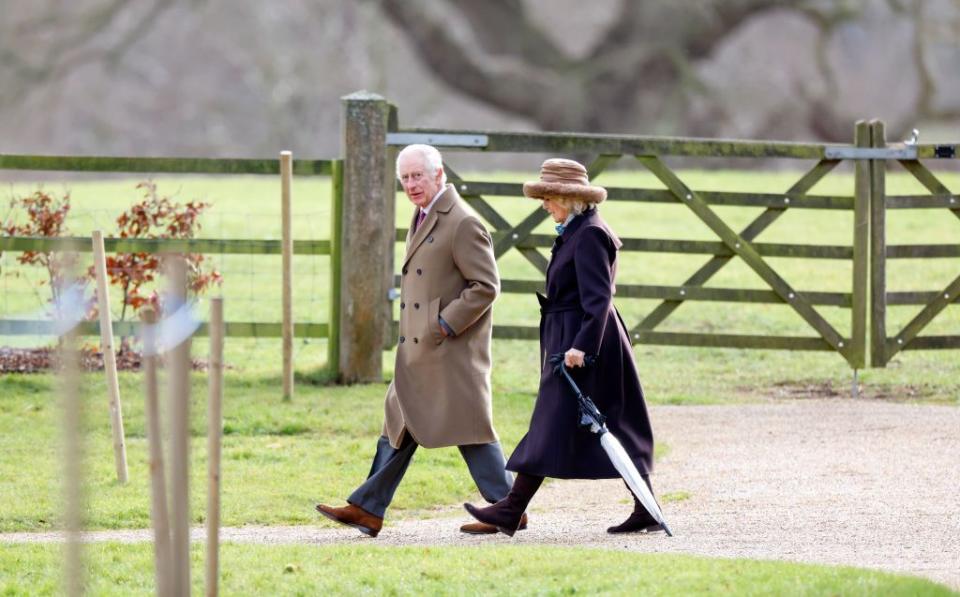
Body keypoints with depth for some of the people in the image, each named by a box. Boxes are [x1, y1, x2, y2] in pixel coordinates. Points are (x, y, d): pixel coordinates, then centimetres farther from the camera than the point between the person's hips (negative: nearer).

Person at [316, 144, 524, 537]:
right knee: (400, 425, 10)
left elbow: (486, 285, -18)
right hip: (418, 350, 10)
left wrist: (447, 324, -19)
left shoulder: (463, 224, -15)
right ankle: (368, 508, 12)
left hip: (452, 350, -10)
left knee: (469, 429, -5)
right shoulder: (422, 218, 15)